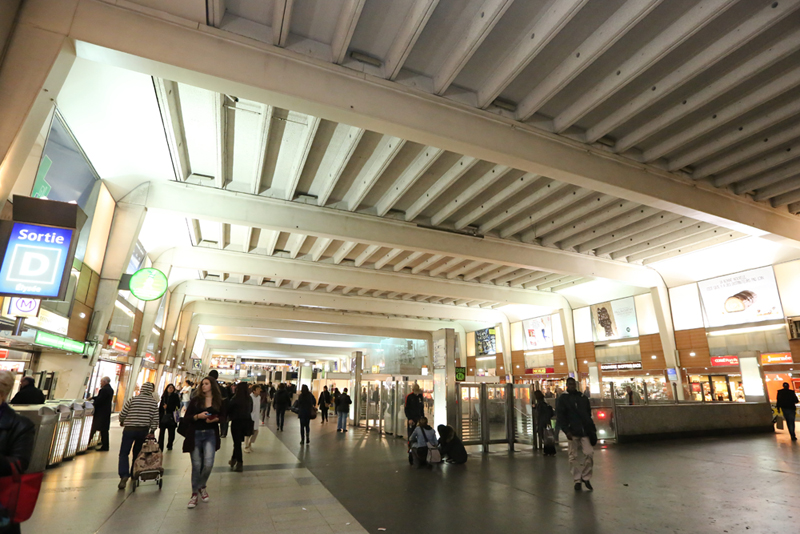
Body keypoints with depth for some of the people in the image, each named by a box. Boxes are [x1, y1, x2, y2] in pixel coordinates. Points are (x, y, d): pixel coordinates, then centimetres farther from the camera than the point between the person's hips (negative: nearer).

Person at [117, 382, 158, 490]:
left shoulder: (132, 400, -7)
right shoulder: (154, 402, -2)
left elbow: (123, 414, -1)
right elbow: (155, 419, -4)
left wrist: (122, 422, 19)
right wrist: (152, 430, 6)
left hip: (129, 429, -2)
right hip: (144, 431, 2)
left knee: (124, 453, 3)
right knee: (137, 453, 19)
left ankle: (124, 475, -13)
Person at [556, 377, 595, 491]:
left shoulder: (583, 398, 11)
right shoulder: (563, 399, 0)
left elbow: (589, 414, 15)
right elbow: (560, 416, -5)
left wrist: (591, 428, 6)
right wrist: (566, 430, -13)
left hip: (585, 431, 2)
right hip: (573, 432, -2)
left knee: (589, 453, -7)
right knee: (573, 457, 3)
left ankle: (585, 477, 11)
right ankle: (577, 480, 17)